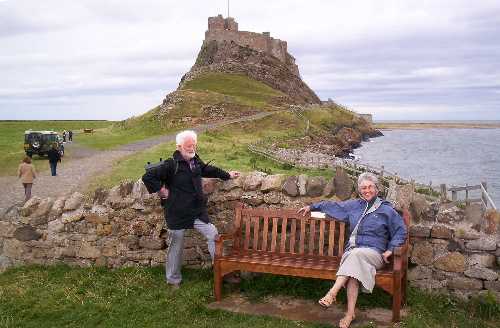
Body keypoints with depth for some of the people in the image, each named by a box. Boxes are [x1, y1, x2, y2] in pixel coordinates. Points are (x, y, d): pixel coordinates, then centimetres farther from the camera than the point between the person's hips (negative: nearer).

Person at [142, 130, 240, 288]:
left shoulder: (196, 161, 5)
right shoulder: (171, 165, -18)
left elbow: (209, 170, 26)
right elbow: (147, 177, -21)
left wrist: (227, 175, 33)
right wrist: (160, 190, -15)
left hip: (198, 211, 6)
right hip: (177, 214, -6)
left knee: (213, 235, 2)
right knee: (176, 246, 9)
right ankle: (173, 279, 27)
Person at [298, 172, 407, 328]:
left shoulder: (386, 210, 9)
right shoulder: (354, 206, 20)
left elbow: (401, 231, 10)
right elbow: (334, 205, 31)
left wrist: (390, 249, -3)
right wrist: (312, 206, 35)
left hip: (373, 253, -3)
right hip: (351, 251, 3)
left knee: (356, 254, -38)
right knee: (353, 272, -32)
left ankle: (332, 293, -45)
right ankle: (350, 313, -36)